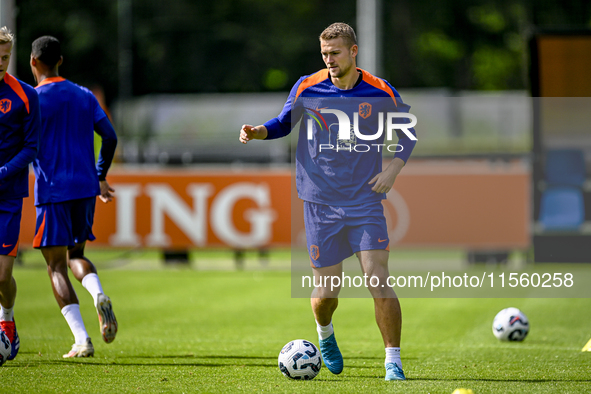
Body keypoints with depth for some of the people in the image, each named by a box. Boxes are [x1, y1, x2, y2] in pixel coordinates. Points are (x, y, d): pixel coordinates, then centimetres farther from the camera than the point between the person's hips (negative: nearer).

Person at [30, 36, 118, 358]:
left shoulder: (34, 99, -6)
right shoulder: (85, 96, 12)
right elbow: (110, 138, 12)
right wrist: (100, 177, 24)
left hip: (52, 190, -6)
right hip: (86, 187, 6)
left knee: (56, 265, -1)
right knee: (76, 254, 20)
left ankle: (81, 340, -12)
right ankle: (99, 295, -13)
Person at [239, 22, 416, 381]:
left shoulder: (381, 92, -3)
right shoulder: (308, 88, -2)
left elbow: (408, 132, 12)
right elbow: (284, 123, 13)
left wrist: (394, 168, -3)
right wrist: (259, 132, -7)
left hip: (366, 201, -1)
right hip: (321, 203, 1)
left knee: (379, 283, -14)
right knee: (326, 293, 3)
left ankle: (393, 363, -3)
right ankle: (325, 334, 38)